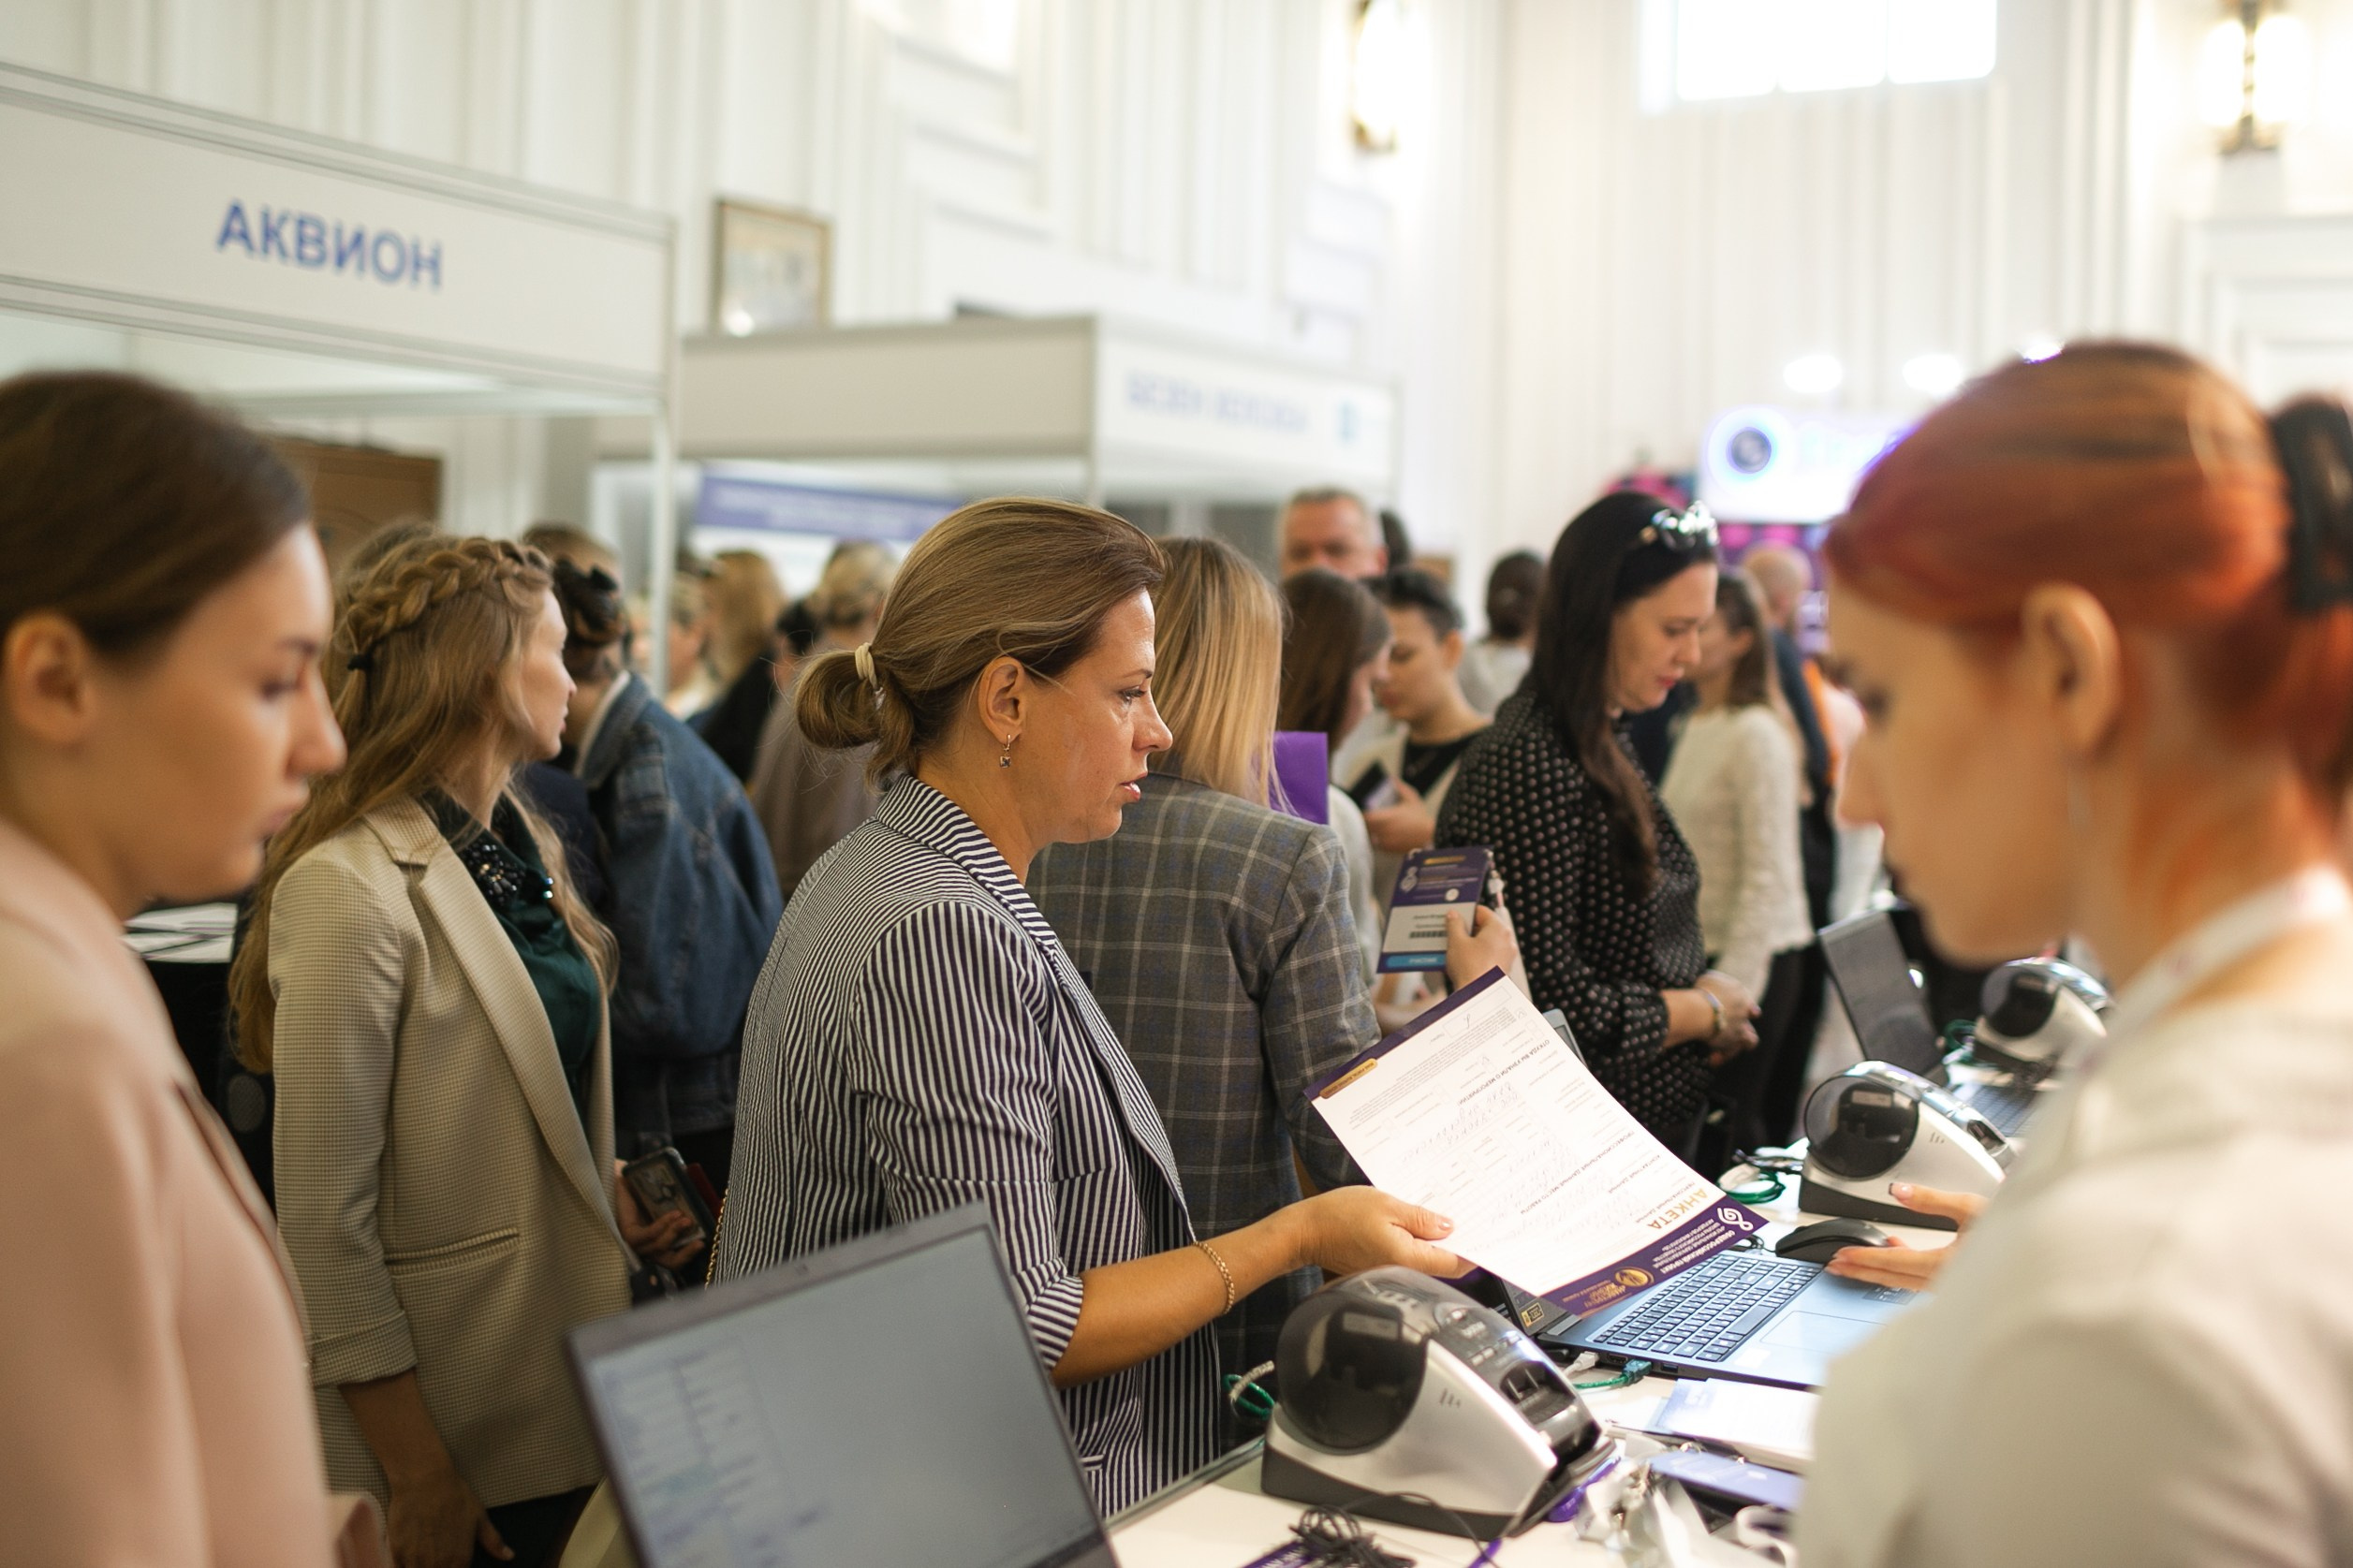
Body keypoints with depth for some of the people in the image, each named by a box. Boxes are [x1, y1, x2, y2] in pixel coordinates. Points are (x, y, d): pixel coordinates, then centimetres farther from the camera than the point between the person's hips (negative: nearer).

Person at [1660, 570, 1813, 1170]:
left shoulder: (1756, 734, -13)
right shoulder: (1696, 727, 13)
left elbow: (1767, 874, -16)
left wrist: (1731, 991, -18)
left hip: (1756, 959, -8)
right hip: (1700, 951, 8)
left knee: (1721, 1127, -6)